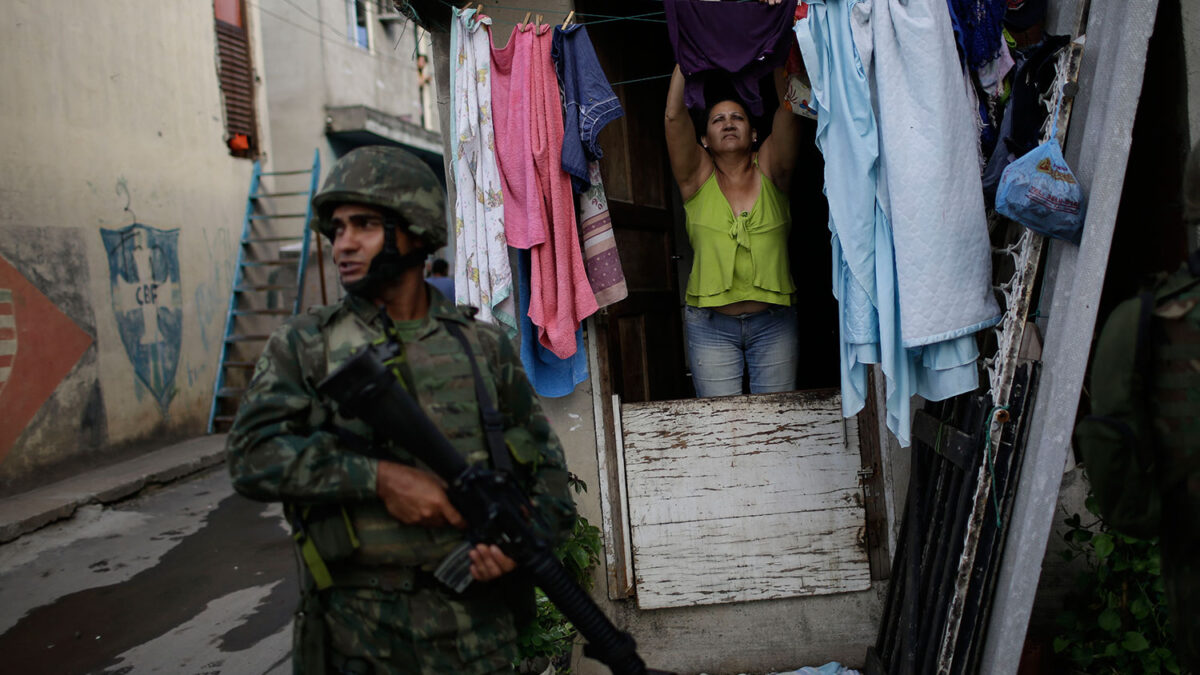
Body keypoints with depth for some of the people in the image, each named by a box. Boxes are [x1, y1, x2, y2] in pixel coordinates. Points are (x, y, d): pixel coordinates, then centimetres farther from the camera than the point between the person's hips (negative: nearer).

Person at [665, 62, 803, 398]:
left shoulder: (770, 171, 5)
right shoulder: (698, 178, 3)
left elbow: (789, 109, -6)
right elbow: (674, 115, -7)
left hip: (773, 321, 1)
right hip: (711, 323, -1)